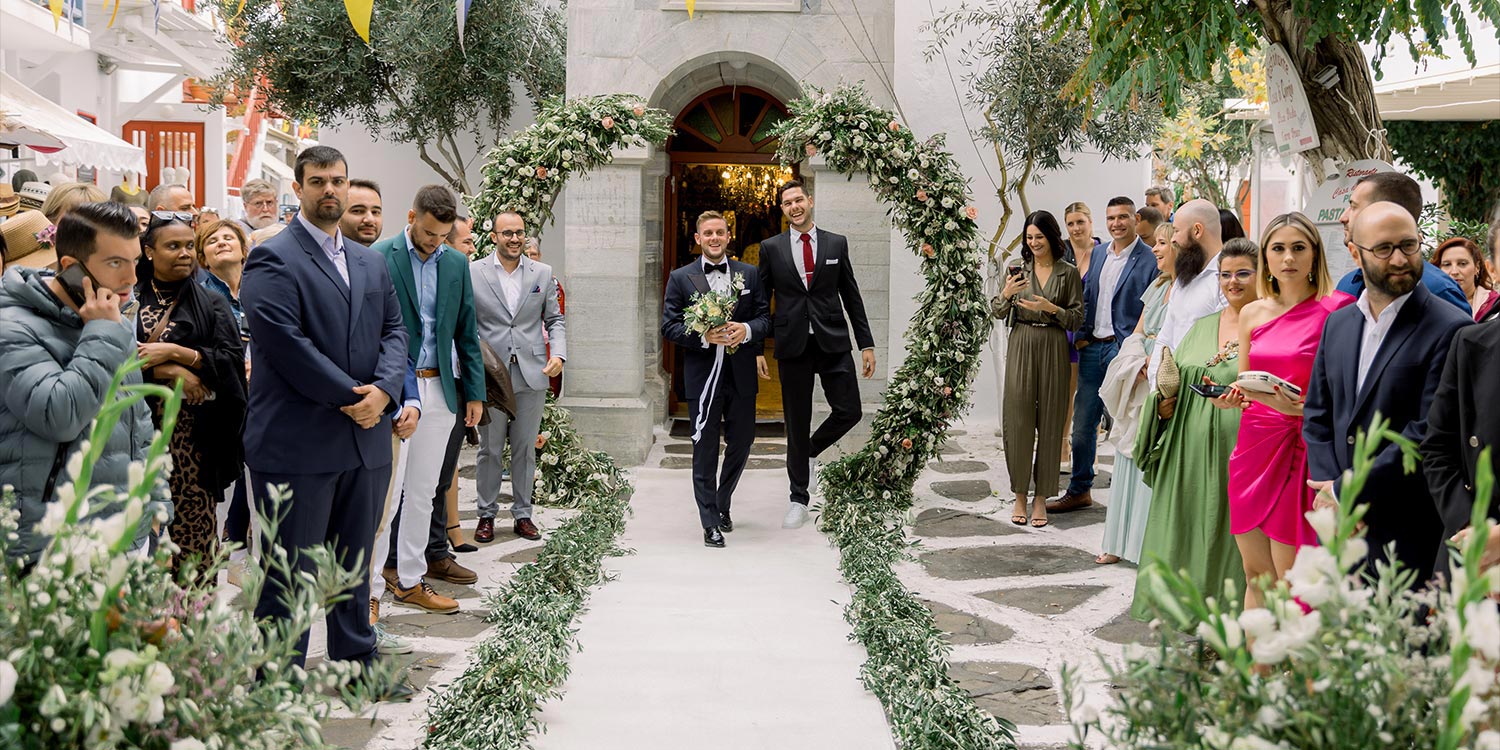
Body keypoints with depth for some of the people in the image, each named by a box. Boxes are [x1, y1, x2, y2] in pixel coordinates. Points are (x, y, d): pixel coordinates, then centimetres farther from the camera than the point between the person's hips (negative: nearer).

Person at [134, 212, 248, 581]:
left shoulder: (211, 305, 9)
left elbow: (232, 360, -3)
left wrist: (172, 351, -13)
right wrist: (170, 372, -14)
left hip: (196, 436, 0)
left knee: (194, 522, -3)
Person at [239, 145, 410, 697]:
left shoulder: (371, 261, 17)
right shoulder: (273, 259, -6)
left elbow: (394, 329, 13)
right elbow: (285, 340, -16)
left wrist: (384, 389, -7)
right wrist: (349, 397, -15)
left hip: (365, 438, 7)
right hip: (298, 441, -7)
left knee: (353, 564, 17)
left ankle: (356, 664, 29)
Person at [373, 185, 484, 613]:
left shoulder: (456, 264, 11)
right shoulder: (380, 258, -5)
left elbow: (466, 333, 15)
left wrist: (475, 392, 12)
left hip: (439, 389, 5)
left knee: (423, 489, 9)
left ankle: (410, 578, 16)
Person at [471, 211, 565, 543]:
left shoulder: (543, 273, 7)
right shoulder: (472, 273, 0)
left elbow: (555, 319, 11)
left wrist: (559, 353, -6)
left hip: (532, 376, 2)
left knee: (525, 449, 9)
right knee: (490, 450, 6)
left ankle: (522, 513, 18)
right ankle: (486, 515, 16)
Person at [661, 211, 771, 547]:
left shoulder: (749, 274, 8)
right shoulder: (680, 278, 2)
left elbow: (765, 317, 6)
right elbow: (669, 326, -2)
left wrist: (746, 329, -15)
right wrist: (704, 337, -18)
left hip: (741, 376, 3)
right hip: (702, 377, -2)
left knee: (741, 443, 12)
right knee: (705, 451, 1)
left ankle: (722, 505, 35)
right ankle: (711, 522, 9)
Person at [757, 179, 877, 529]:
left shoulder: (836, 244, 6)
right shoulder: (771, 247, 5)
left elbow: (852, 297, 8)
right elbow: (761, 299, 6)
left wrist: (866, 344, 4)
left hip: (833, 343, 1)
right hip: (792, 345, -1)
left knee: (849, 411, -6)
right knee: (796, 422, 5)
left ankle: (811, 450, 25)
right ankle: (798, 499, 17)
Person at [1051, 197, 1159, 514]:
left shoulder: (1150, 259, -8)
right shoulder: (1099, 255, 14)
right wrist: (1081, 336, 10)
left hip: (1124, 350, -7)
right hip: (1092, 348, 7)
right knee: (1082, 424, 11)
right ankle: (1079, 491, 23)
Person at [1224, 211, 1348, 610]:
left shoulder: (1334, 311, -6)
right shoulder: (1252, 313, 11)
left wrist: (1299, 408, -24)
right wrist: (1234, 395, -1)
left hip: (1300, 450, -5)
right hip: (1253, 444, 5)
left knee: (1290, 580, -3)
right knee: (1254, 574, 8)